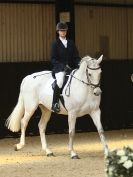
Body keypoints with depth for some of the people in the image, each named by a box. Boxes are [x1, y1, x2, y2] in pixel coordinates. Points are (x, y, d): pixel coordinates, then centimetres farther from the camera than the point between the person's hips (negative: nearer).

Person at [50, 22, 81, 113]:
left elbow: (76, 56, 13)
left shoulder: (71, 43, 15)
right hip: (59, 68, -5)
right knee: (60, 81, -33)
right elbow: (53, 59, -2)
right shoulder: (55, 43, 3)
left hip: (71, 67, 5)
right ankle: (55, 103, -28)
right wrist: (63, 65, -16)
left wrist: (79, 64, -8)